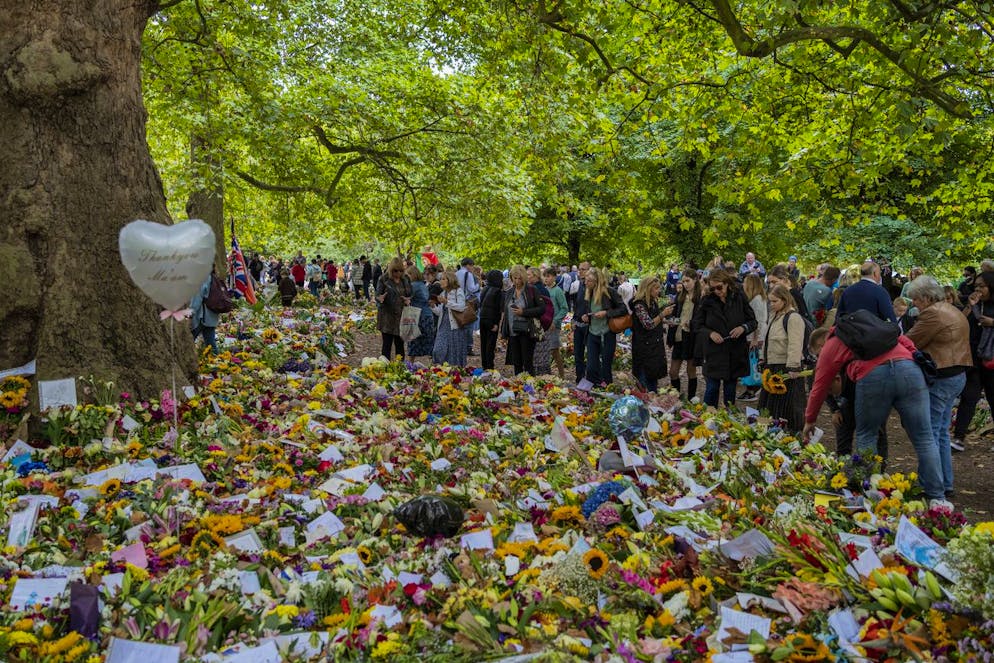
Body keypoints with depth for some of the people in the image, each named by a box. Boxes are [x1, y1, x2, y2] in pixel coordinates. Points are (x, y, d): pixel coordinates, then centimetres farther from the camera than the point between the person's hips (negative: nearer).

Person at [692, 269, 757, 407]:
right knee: (711, 389, 2)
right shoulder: (707, 301, -1)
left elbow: (753, 322, 5)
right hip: (714, 353, 0)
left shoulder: (739, 299, -2)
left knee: (730, 391, 11)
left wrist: (743, 328, -16)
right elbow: (696, 325, 3)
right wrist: (710, 333, -14)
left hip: (735, 354, 1)